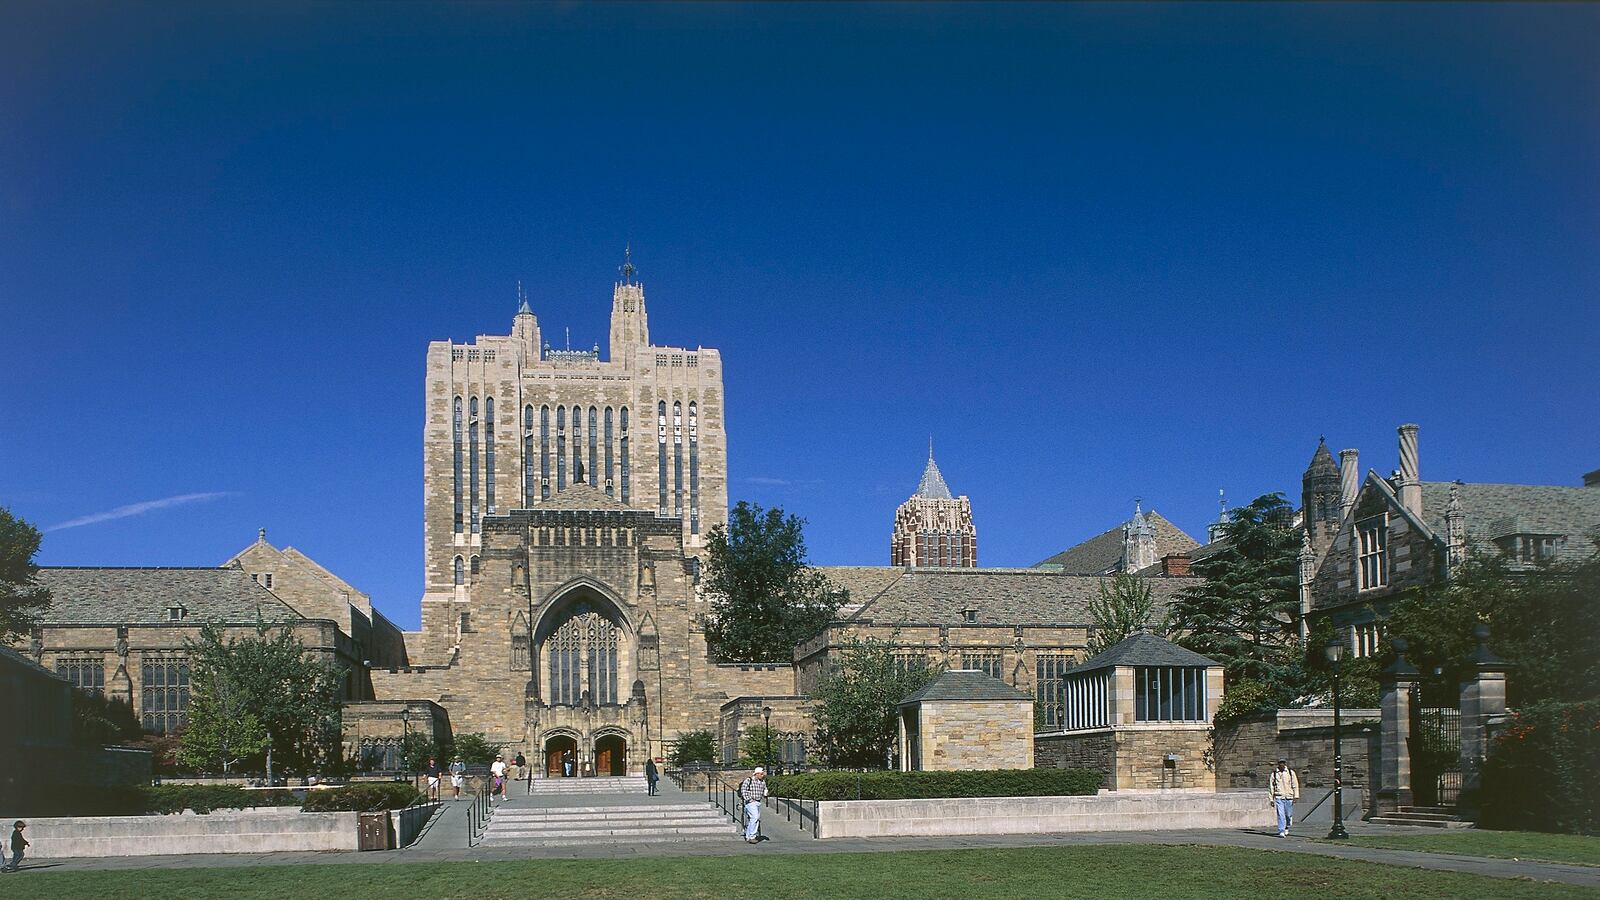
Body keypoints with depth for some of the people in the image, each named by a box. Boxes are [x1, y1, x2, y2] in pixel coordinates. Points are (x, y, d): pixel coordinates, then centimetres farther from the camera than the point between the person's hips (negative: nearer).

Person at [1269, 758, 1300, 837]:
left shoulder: (1291, 772, 3)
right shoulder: (1274, 774, 4)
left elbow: (1295, 785, 4)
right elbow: (1271, 787, 9)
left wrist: (1296, 796, -3)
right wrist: (1271, 799, 8)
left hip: (1289, 797, 1)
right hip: (1278, 797, -1)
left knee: (1289, 815, 7)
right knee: (1280, 815, -10)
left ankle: (1286, 828, 33)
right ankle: (1281, 832, -9)